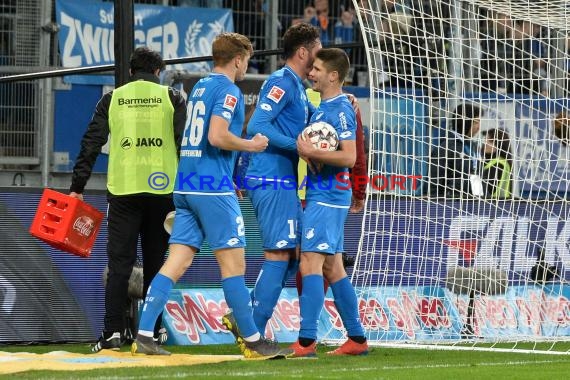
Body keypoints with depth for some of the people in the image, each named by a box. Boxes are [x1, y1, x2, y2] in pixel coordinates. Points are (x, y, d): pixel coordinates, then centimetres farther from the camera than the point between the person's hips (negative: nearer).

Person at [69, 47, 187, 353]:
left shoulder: (112, 99, 10)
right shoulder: (171, 98, 8)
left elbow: (91, 145, 6)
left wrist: (77, 188, 8)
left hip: (123, 192, 0)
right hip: (162, 190, 0)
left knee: (119, 264, 0)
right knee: (155, 264, 8)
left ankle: (113, 332, -10)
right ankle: (151, 331, 7)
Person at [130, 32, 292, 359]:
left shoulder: (200, 87, 19)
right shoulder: (228, 90, -9)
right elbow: (218, 136, -22)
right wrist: (252, 145, -8)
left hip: (187, 185, 8)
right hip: (213, 188, -8)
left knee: (178, 261, 3)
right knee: (233, 262, -3)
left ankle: (144, 336, -4)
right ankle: (253, 342, 2)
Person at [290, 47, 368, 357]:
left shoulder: (341, 109, -13)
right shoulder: (321, 106, 16)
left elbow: (348, 157, -21)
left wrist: (313, 153, -24)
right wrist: (306, 151, 8)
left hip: (327, 199, -10)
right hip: (320, 195, 10)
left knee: (310, 264, -14)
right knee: (332, 268, 12)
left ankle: (306, 340, -17)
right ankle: (357, 339, 17)